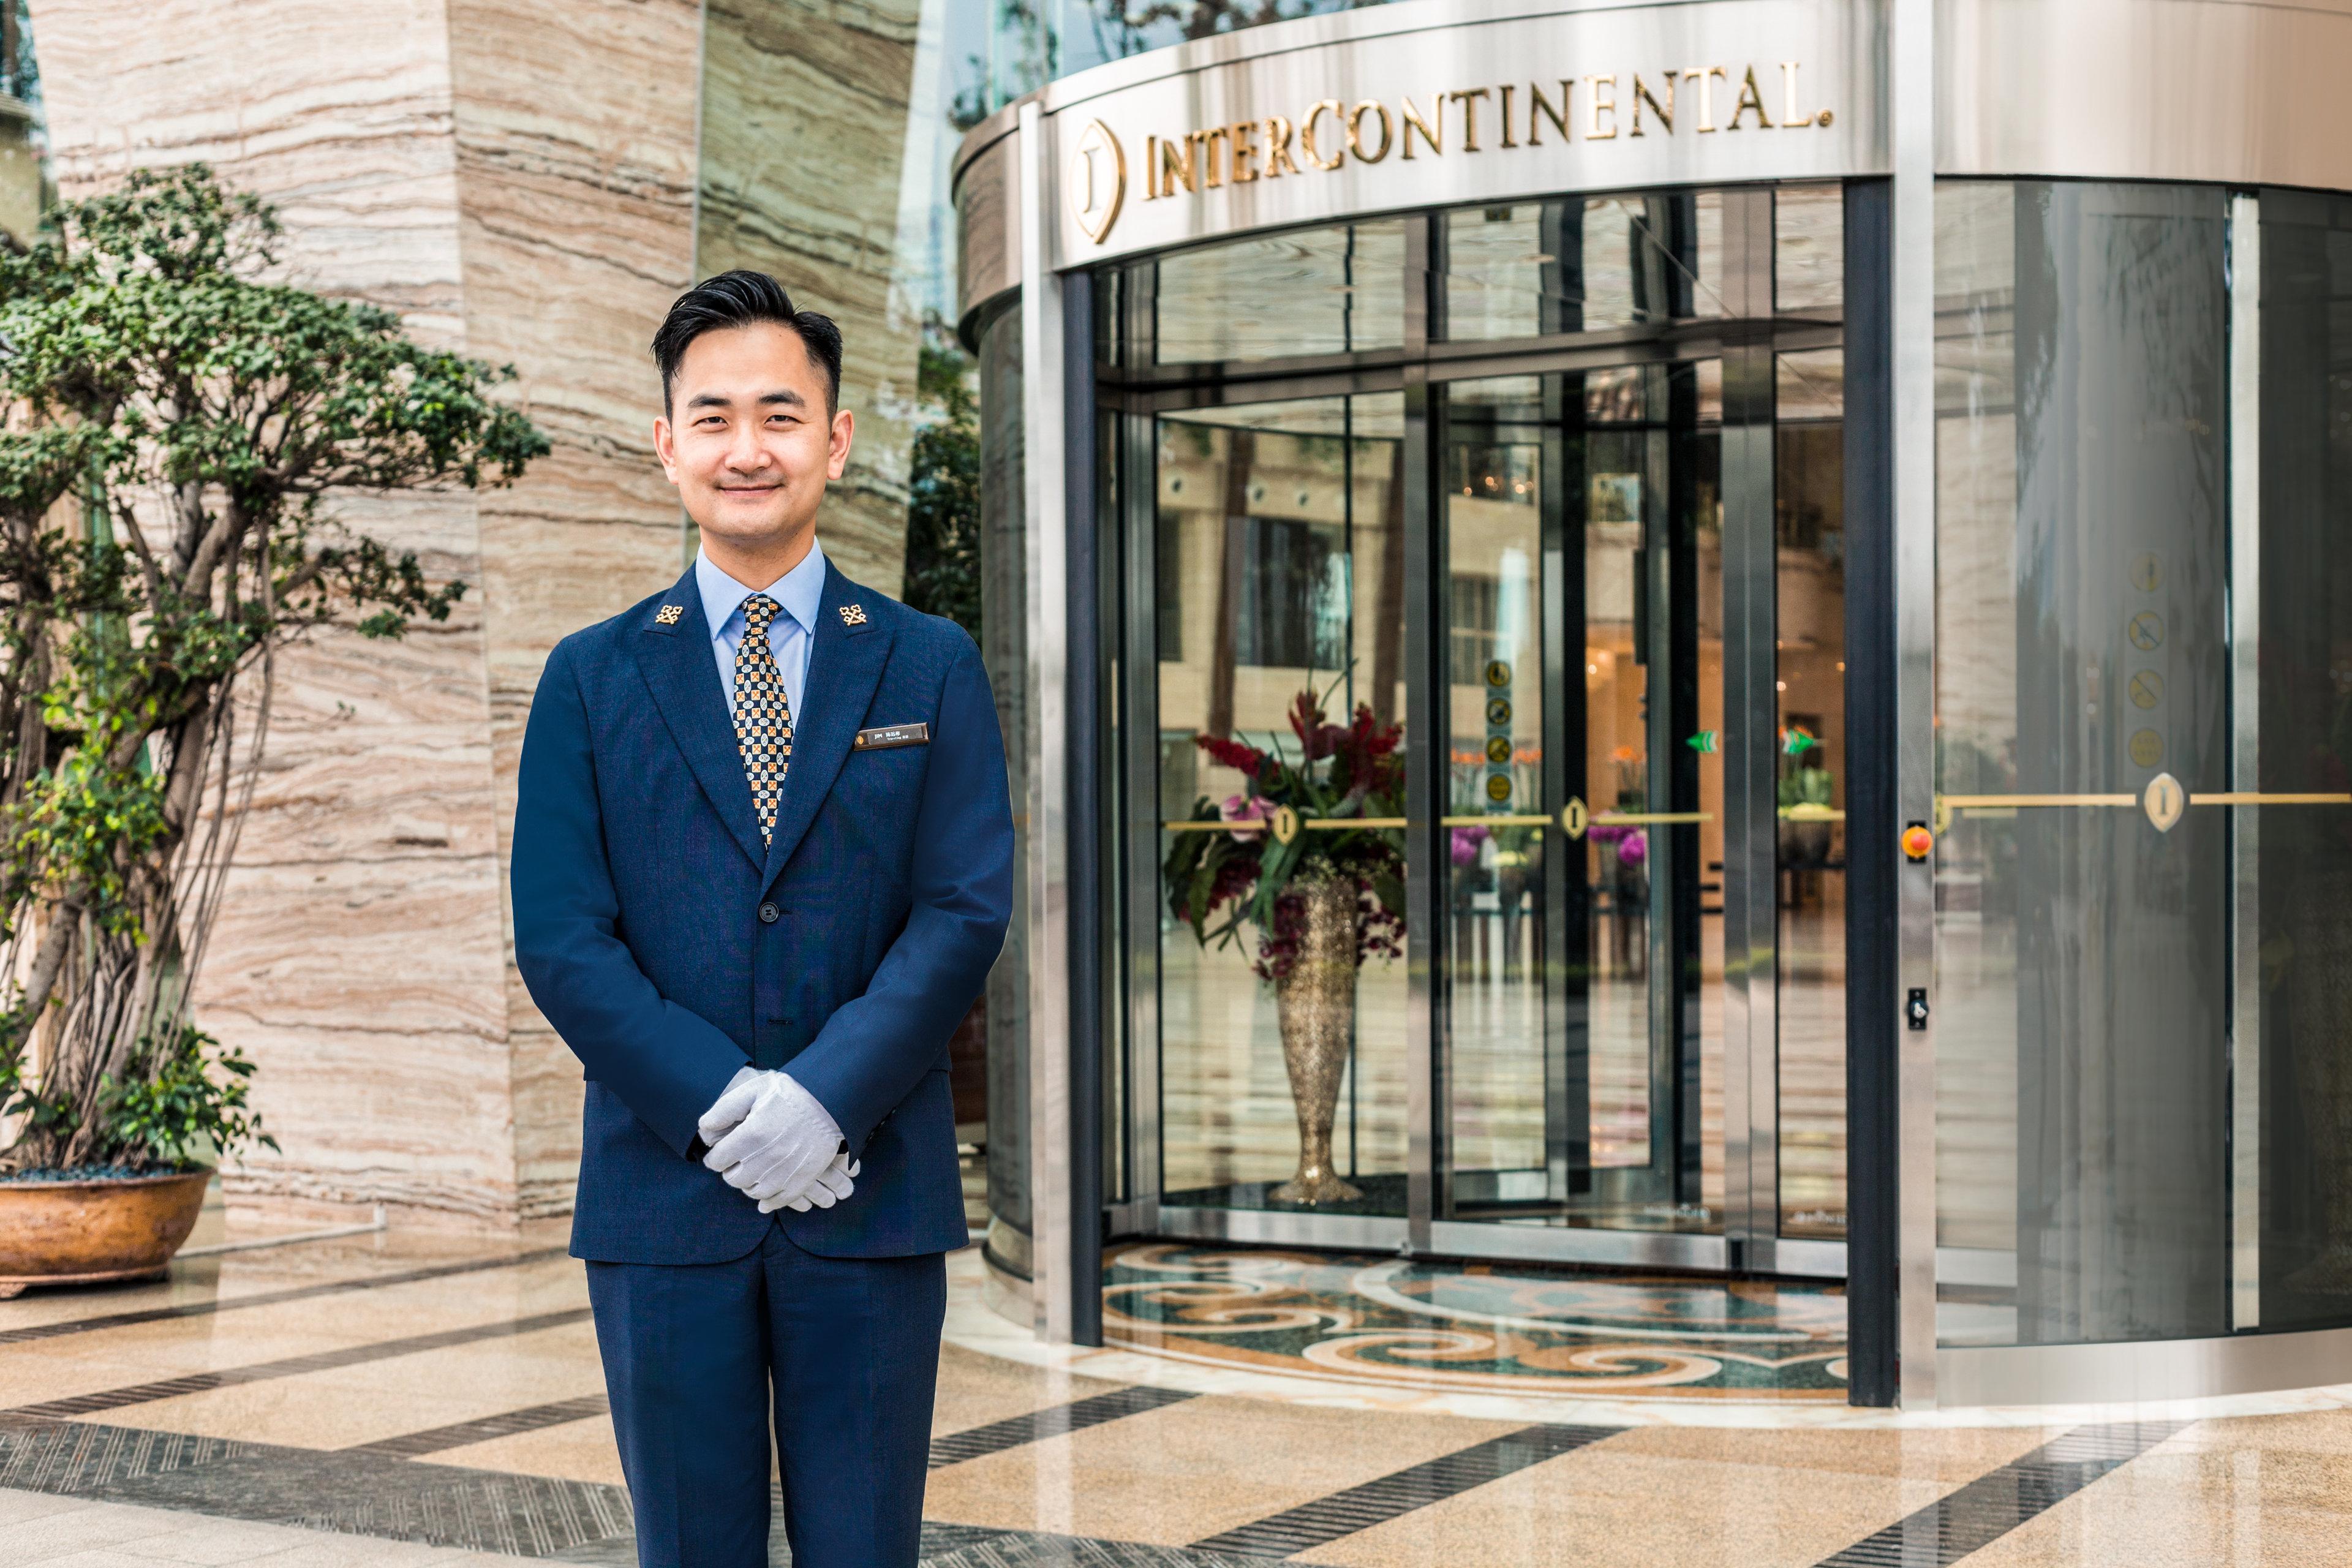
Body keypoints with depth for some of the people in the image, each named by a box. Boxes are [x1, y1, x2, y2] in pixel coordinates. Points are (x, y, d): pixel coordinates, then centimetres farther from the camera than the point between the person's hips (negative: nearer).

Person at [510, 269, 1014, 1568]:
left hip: (870, 1197, 0)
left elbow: (967, 914, -3)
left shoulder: (931, 668, 7)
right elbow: (559, 936, -1)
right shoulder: (592, 678, 7)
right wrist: (718, 1109, -13)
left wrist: (825, 1098, -16)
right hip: (664, 1192, 0)